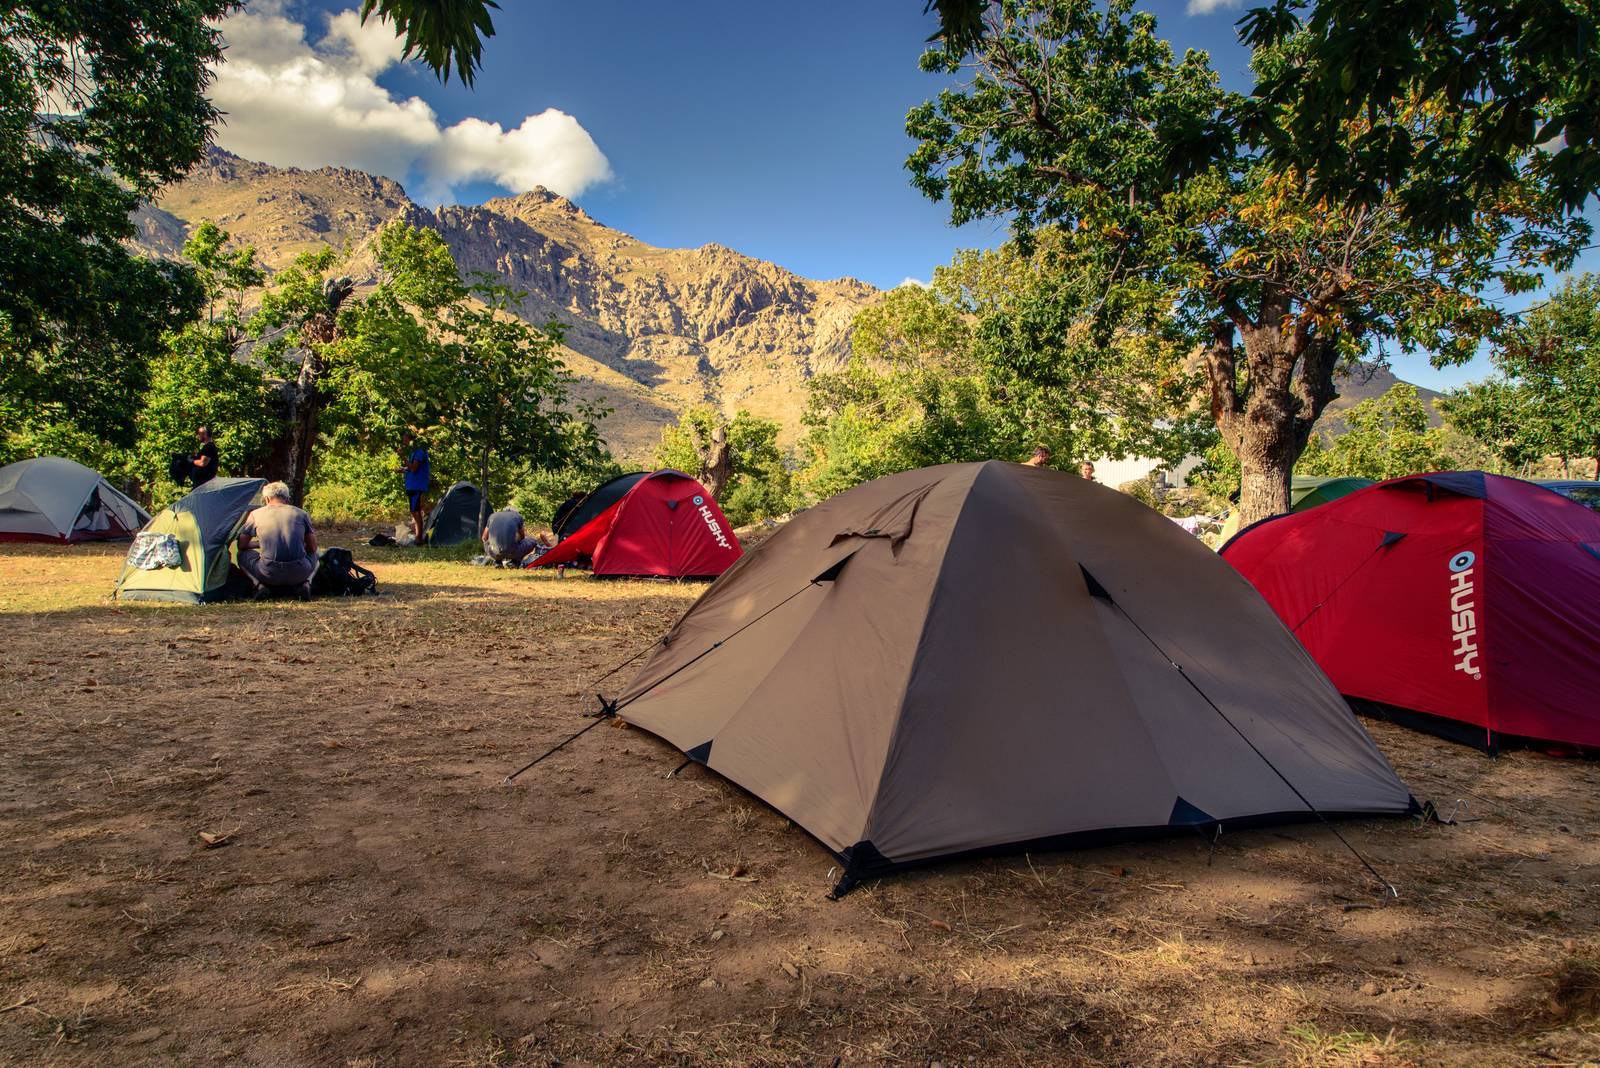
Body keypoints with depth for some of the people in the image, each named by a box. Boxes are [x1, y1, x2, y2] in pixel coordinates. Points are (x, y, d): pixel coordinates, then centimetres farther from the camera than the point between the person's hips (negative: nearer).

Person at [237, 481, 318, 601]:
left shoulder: (256, 514, 9)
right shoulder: (301, 514, 11)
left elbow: (241, 545, 17)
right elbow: (313, 548, 14)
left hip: (269, 575, 0)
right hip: (299, 574, 1)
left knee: (243, 555, 28)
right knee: (314, 556, 34)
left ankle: (260, 585, 4)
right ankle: (304, 584, 6)